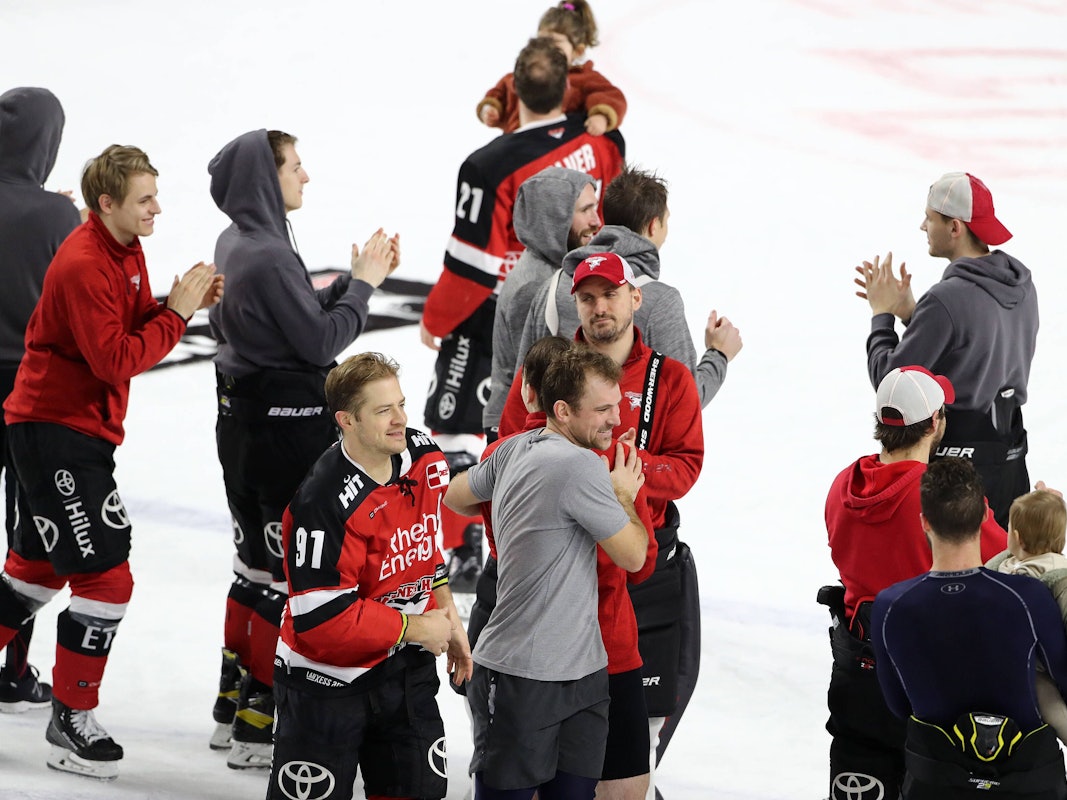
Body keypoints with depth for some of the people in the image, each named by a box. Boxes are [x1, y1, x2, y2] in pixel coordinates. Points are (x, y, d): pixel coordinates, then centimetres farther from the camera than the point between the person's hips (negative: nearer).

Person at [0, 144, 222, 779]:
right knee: (107, 577, -9)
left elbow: (138, 326, 9)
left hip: (84, 428, 10)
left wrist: (184, 302, -8)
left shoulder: (127, 251, 8)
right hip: (54, 427, -10)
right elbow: (116, 359, -24)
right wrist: (177, 313, -18)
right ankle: (72, 721, 0)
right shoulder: (83, 266, -22)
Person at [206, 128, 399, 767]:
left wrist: (357, 279, 7)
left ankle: (233, 710, 27)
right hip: (290, 425, -10)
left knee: (257, 566, 19)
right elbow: (320, 341, -18)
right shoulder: (270, 257, -21)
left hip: (242, 420, 10)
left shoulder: (235, 245, 9)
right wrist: (364, 284, -7)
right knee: (289, 576, -2)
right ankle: (258, 730, 1)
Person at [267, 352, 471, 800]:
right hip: (326, 681, -7)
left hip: (405, 669, 7)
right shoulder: (322, 504, -28)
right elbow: (323, 619, -27)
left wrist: (446, 616, 13)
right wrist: (414, 628, -17)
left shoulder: (423, 458, -4)